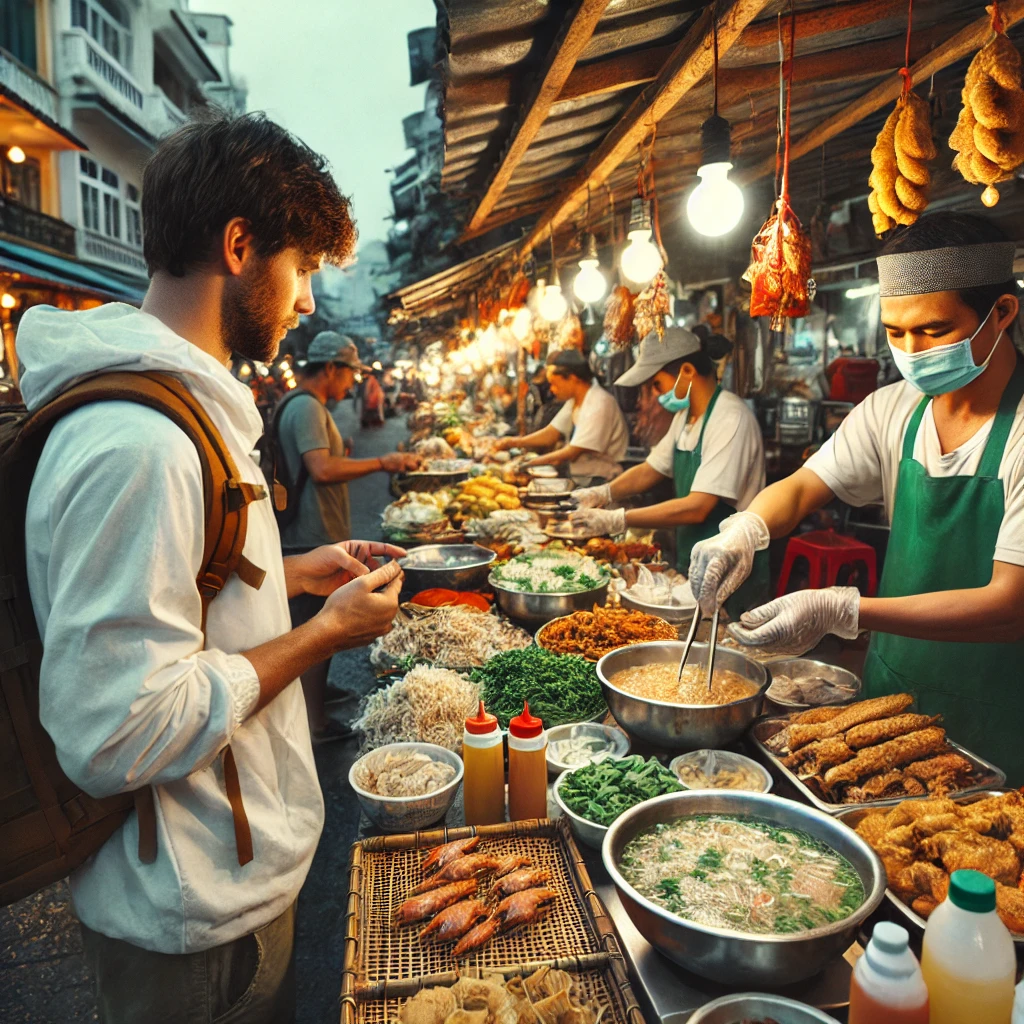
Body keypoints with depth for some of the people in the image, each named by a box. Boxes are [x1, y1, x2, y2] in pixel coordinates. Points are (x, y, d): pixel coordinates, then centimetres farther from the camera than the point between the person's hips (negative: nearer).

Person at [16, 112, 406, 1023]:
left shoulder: (177, 402, 5)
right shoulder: (138, 442, -30)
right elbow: (116, 734, -30)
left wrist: (293, 574, 6)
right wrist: (324, 633, -22)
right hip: (197, 917, -9)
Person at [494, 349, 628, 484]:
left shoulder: (599, 405, -19)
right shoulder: (575, 400, 10)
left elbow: (571, 454, -20)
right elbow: (551, 434, 11)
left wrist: (529, 463, -15)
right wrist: (514, 442, -1)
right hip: (579, 478, 9)